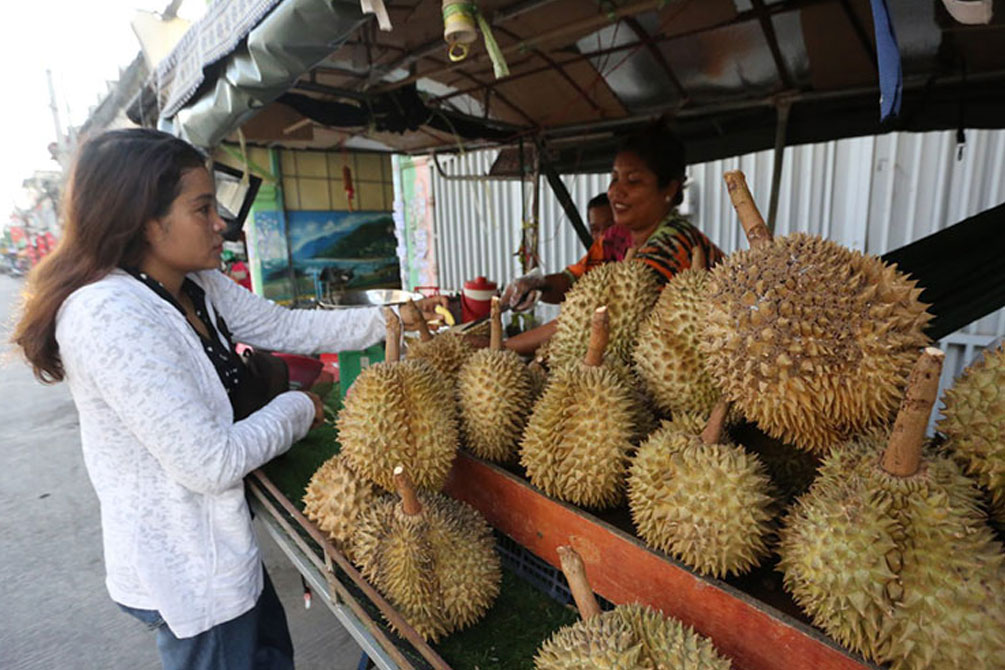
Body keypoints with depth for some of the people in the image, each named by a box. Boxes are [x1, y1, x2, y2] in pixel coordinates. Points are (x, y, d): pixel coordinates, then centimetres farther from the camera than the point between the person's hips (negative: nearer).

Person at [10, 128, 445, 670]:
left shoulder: (200, 287, -3)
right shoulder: (109, 316, -29)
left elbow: (288, 327, 4)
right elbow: (211, 461, -29)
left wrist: (391, 320, 0)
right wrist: (296, 410, -13)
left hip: (214, 541, 9)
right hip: (185, 572, -8)